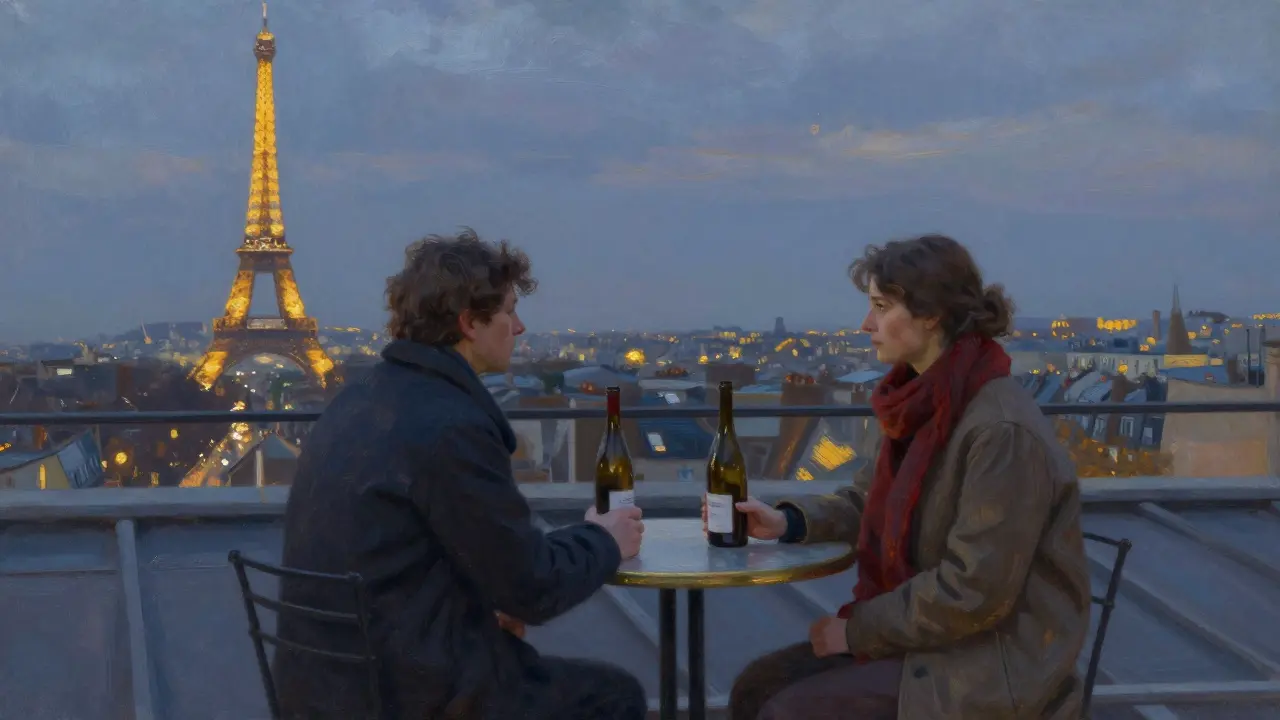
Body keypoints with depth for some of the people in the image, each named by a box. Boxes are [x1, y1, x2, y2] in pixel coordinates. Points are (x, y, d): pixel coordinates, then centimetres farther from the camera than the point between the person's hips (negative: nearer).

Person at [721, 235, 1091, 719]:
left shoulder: (1004, 430, -24)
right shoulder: (924, 403, 5)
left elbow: (972, 593, -25)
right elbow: (869, 501, 15)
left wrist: (858, 629, -14)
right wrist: (789, 521, -3)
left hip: (994, 668, -8)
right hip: (932, 637, 9)